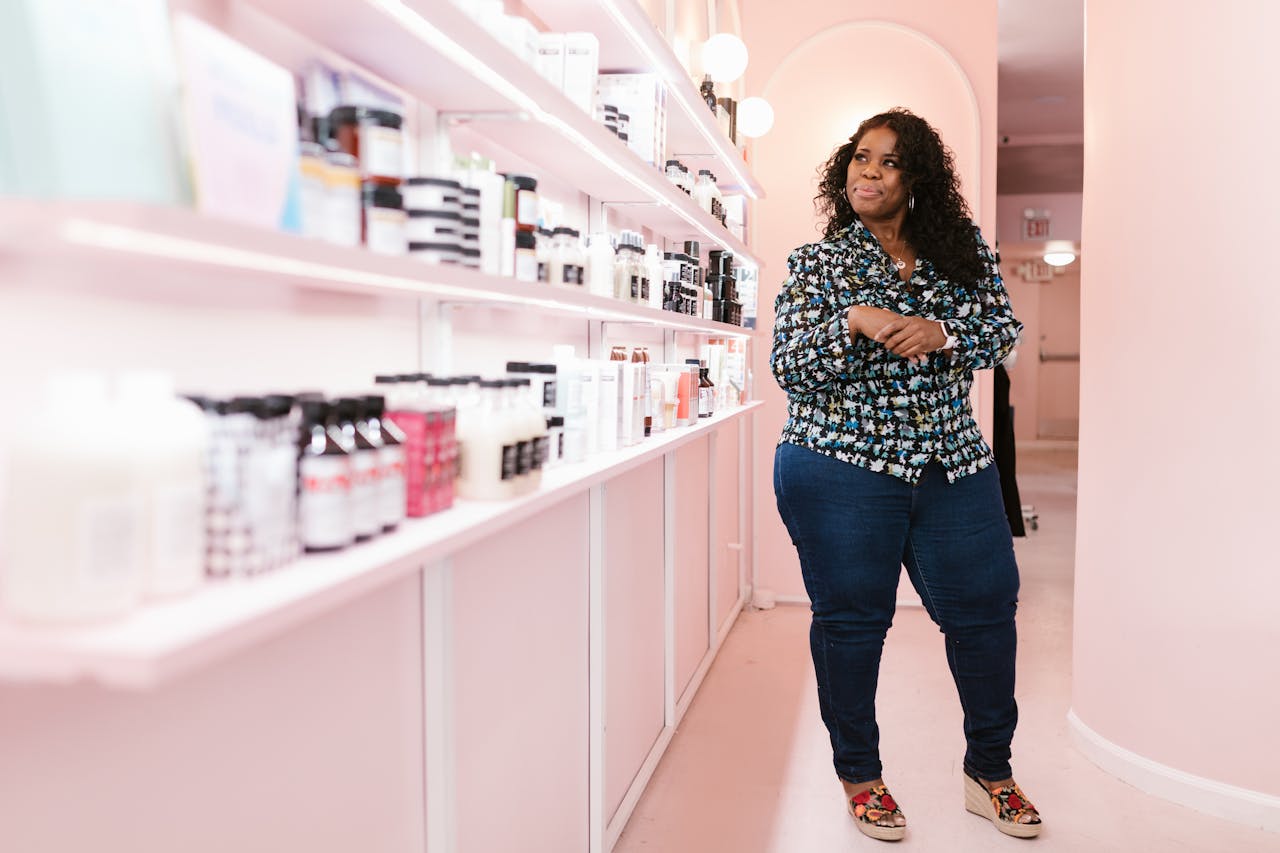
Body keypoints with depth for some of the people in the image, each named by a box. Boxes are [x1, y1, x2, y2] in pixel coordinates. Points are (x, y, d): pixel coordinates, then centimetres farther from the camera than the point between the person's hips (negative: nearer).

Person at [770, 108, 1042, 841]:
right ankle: (860, 776, 26)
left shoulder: (963, 247, 8)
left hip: (953, 464, 3)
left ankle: (989, 772, 30)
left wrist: (941, 333, -15)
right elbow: (787, 366, -5)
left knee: (986, 608, 8)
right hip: (841, 465, -3)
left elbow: (1005, 328, 5)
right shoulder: (816, 262, 1)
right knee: (852, 619, 5)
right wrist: (856, 321, -22)